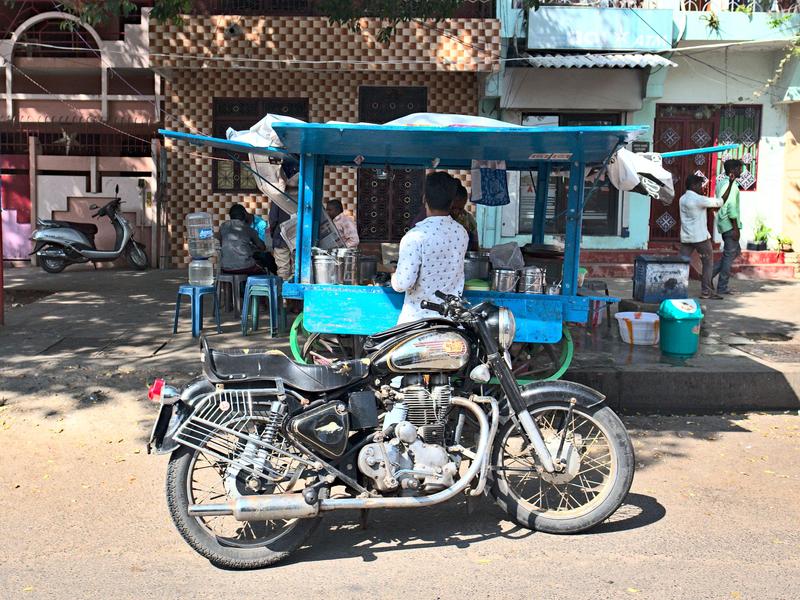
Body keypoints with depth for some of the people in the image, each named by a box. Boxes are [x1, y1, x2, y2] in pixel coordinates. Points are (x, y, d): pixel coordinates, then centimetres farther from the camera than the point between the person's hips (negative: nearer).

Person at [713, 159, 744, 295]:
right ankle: (722, 287, 2)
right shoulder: (732, 185, -15)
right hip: (729, 225, -9)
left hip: (723, 223, 9)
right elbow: (731, 207, -21)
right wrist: (736, 228, -19)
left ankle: (711, 272, 12)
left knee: (736, 251, 18)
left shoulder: (721, 184, 14)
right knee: (729, 255, -2)